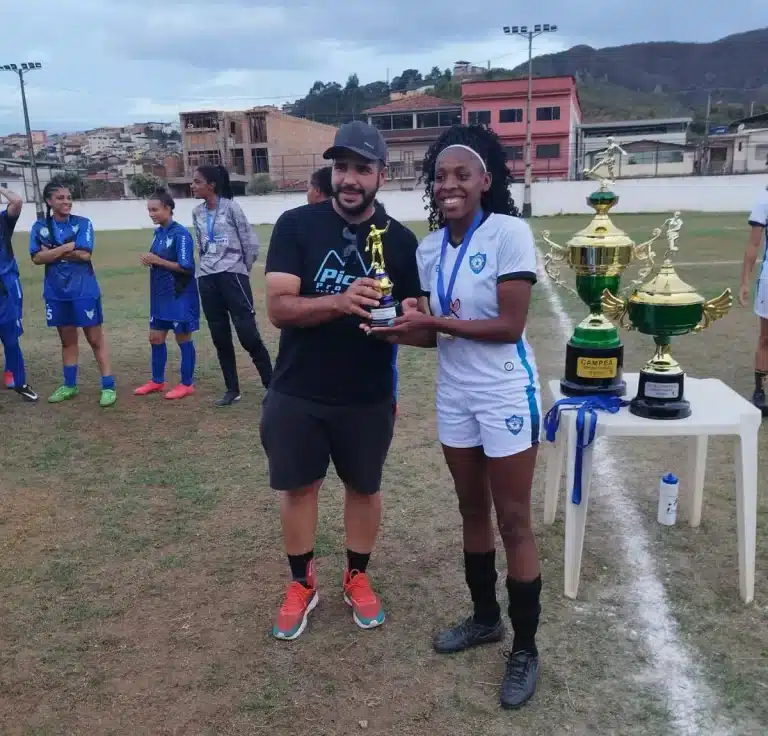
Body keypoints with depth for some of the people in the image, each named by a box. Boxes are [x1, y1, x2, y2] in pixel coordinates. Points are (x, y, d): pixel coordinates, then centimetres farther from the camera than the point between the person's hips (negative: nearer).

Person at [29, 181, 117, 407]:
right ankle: (69, 385, 25)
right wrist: (68, 247, -16)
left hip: (84, 291, -3)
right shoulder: (40, 227, 3)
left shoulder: (83, 223, -5)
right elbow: (37, 258, -8)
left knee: (95, 339, 1)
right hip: (56, 293, 3)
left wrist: (52, 252, -8)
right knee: (67, 339, 14)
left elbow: (84, 254, -16)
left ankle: (108, 386, 3)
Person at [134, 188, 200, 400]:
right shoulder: (158, 232, 9)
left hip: (179, 296, -8)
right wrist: (149, 260, -3)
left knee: (183, 338, 3)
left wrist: (158, 261, -20)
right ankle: (157, 381, 28)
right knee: (155, 337, 13)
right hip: (160, 295, 8)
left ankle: (187, 384, 15)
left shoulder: (180, 234, -15)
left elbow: (186, 267, -20)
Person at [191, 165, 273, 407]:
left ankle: (271, 385, 1)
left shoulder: (230, 207, -7)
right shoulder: (197, 213, 10)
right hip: (207, 278, 6)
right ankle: (232, 389, 18)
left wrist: (243, 269, 5)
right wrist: (208, 266, 16)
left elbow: (251, 243, -5)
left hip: (232, 275, -6)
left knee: (248, 334, -9)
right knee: (220, 337, 8)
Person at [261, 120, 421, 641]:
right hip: (298, 392, -1)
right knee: (299, 487, 12)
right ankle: (302, 584, 33)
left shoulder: (400, 240, -4)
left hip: (369, 396, 1)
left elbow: (415, 313, 2)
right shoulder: (296, 225, -9)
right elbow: (277, 307, -18)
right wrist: (339, 302, -35)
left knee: (364, 487, 15)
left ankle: (358, 577, 37)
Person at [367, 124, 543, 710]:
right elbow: (434, 331, 6)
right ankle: (485, 617, 39)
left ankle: (526, 649, 21)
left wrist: (438, 320, -22)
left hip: (506, 394, -6)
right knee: (473, 512, 18)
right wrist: (398, 328, -13)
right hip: (454, 394, 6)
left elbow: (511, 326, -19)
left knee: (513, 521, 4)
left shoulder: (510, 233, -15)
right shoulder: (429, 248, 4)